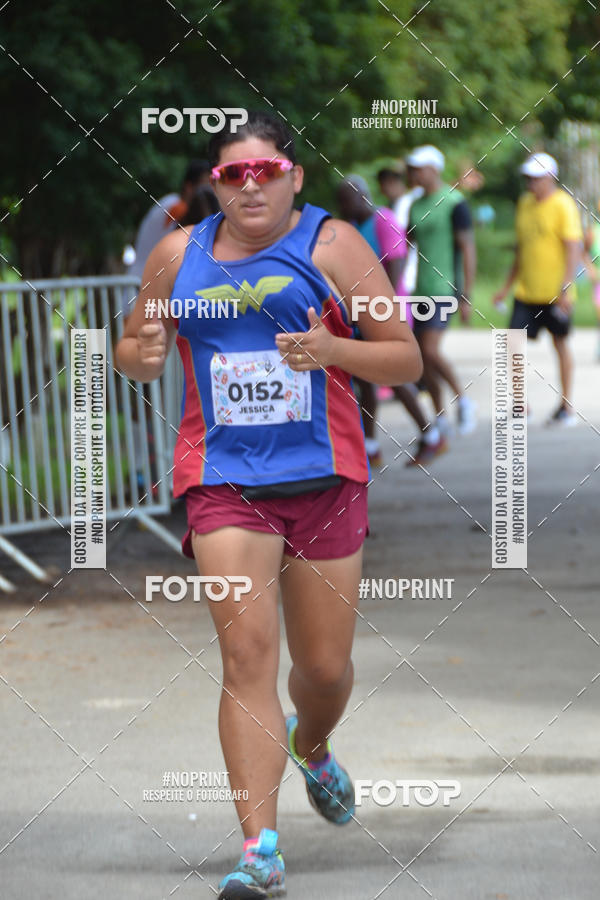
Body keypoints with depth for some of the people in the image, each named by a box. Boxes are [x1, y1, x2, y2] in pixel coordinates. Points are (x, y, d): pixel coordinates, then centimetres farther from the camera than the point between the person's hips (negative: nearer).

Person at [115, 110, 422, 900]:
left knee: (324, 665, 9)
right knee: (246, 652, -15)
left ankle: (311, 748, 47)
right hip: (224, 479, 0)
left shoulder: (332, 247, 0)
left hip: (324, 478, 0)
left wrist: (333, 350, -18)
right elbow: (134, 349, 20)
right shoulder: (178, 256, 7)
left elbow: (407, 360, 1)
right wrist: (141, 355, -4)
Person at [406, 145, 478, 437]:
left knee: (430, 351, -18)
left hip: (445, 289, -8)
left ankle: (462, 399, 2)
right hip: (422, 290, 8)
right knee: (423, 356, 6)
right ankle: (440, 418, 15)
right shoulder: (416, 205, 13)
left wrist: (466, 298, -13)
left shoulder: (454, 204, -9)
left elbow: (468, 250, -11)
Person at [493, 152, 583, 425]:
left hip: (554, 293, -6)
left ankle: (567, 408, 14)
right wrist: (507, 285, 20)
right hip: (526, 291, 6)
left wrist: (565, 288, -21)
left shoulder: (563, 205, -9)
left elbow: (573, 249, -13)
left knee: (560, 344, 5)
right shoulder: (525, 203, 11)